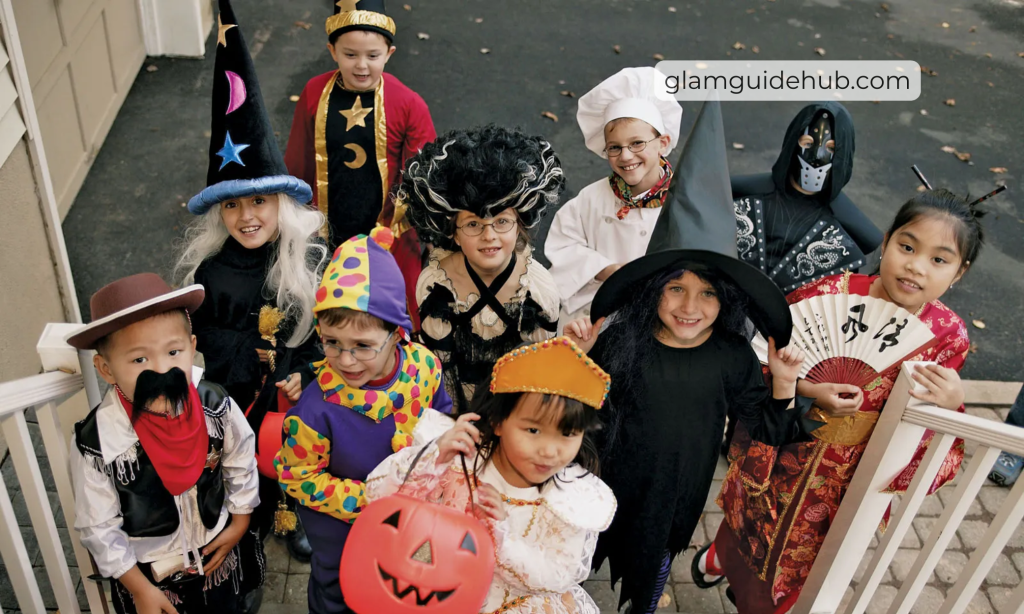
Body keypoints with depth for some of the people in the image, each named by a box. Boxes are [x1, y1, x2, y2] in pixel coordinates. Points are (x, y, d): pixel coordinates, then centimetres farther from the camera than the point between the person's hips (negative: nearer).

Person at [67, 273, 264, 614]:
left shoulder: (216, 407, -23)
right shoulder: (95, 444, -29)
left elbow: (241, 460, -3)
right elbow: (98, 527, -16)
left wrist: (240, 522, 5)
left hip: (218, 555, 3)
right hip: (147, 573, -2)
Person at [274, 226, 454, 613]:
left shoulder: (423, 365, -25)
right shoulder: (318, 407, -38)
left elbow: (440, 416, -3)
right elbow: (297, 475, -23)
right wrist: (363, 500, -27)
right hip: (339, 522, -3)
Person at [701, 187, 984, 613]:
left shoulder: (948, 335, -16)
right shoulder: (830, 295, -25)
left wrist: (951, 404, -27)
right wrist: (806, 389, -33)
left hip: (851, 477, 3)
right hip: (785, 458, -2)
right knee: (752, 532, 25)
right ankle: (719, 558, 60)